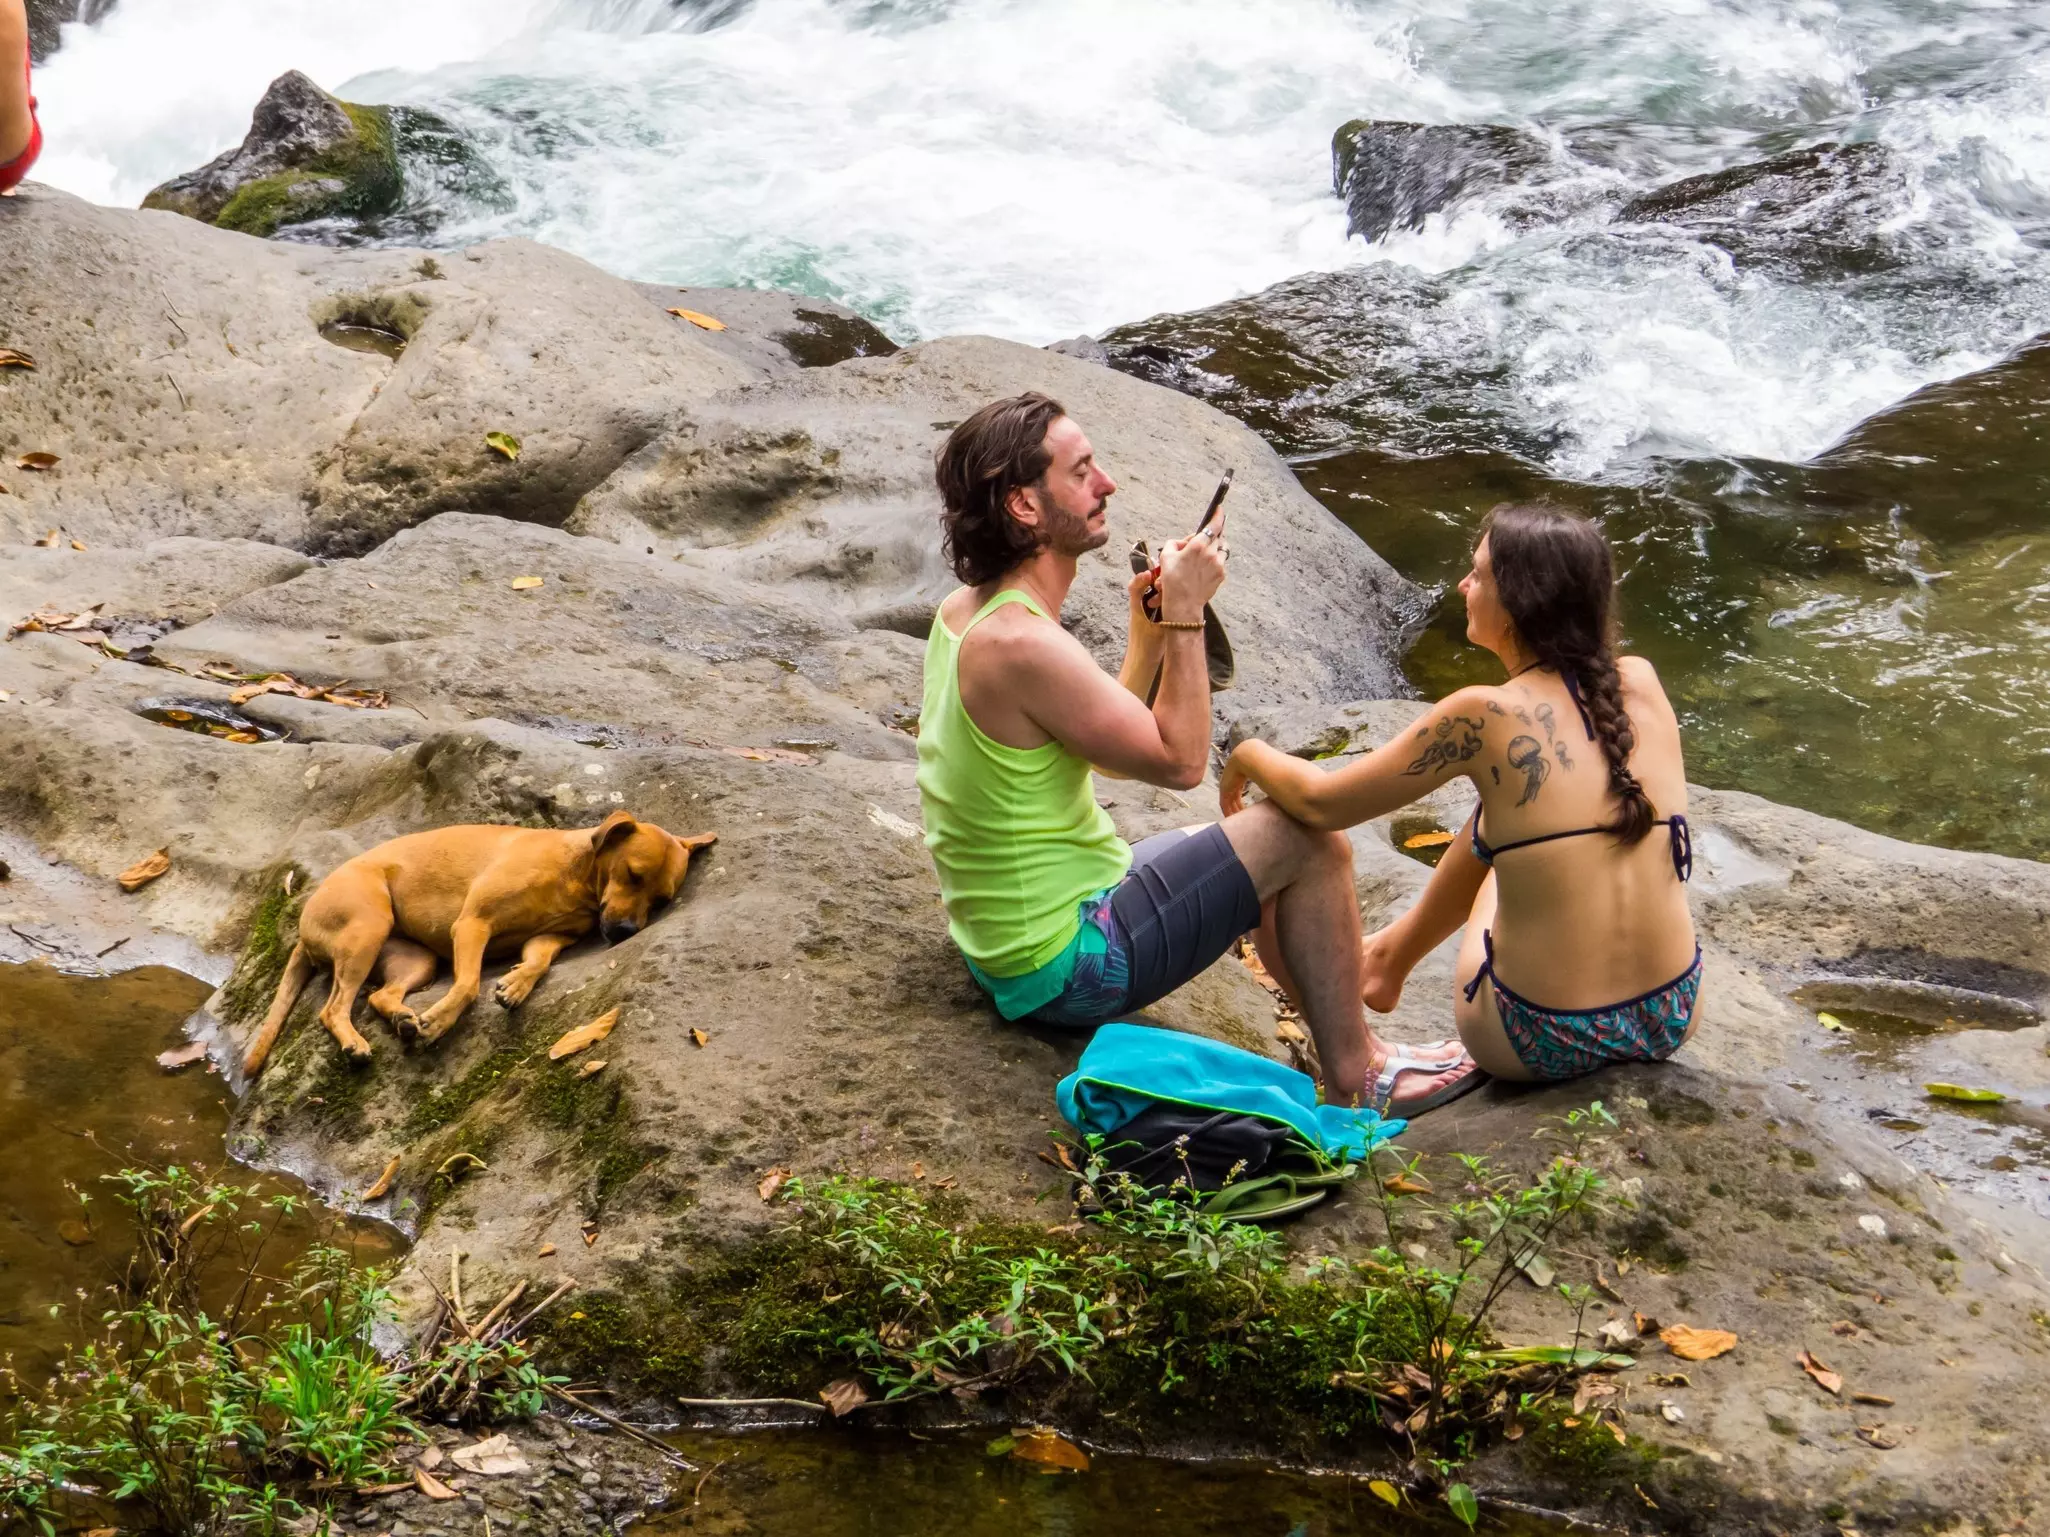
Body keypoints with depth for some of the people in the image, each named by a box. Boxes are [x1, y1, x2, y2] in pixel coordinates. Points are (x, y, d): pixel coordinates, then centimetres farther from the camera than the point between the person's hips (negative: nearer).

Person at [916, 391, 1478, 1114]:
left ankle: (1352, 1040, 29)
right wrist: (1185, 614, -14)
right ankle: (1355, 1077, 7)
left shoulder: (966, 613, 5)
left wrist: (1148, 631, 3)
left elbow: (1112, 744, 13)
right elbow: (1180, 761, -18)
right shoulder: (1024, 646, -27)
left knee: (1269, 856, 22)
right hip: (1066, 967, -10)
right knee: (1307, 840, -7)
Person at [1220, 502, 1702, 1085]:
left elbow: (1320, 803, -3)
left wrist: (1247, 756, 14)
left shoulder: (1486, 717, -16)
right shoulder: (1642, 684, -3)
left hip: (1544, 1044, -4)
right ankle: (1399, 948, 51)